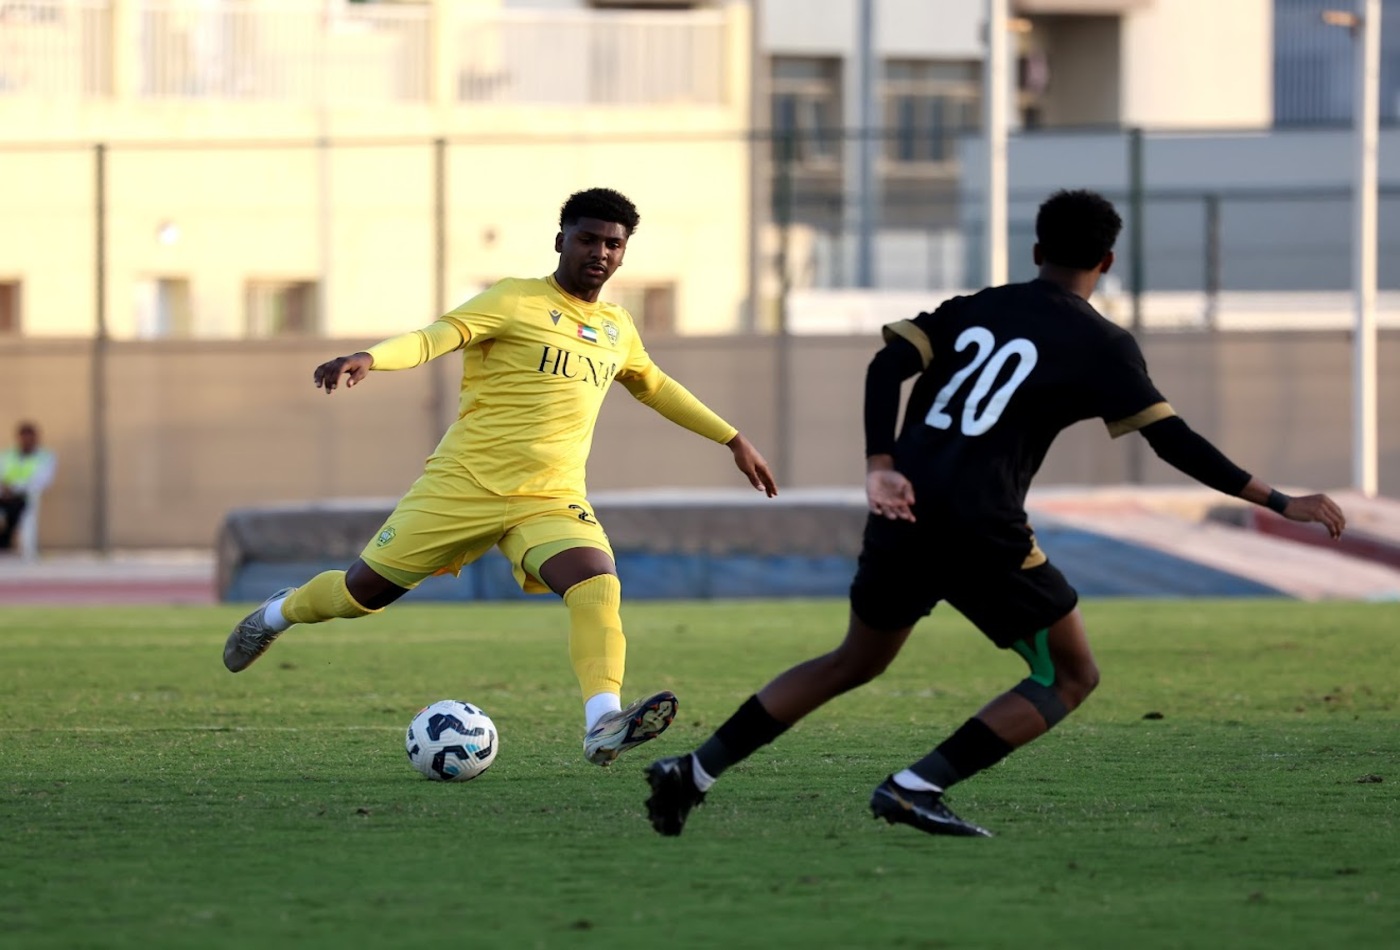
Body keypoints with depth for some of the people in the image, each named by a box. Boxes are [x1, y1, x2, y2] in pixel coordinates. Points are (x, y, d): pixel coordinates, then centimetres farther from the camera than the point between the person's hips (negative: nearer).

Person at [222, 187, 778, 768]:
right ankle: (278, 613, 39)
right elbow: (436, 337, -18)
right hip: (466, 484, -4)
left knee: (599, 587, -27)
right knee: (364, 592, 7)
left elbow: (655, 387, 35)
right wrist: (368, 359, -38)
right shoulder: (518, 302, -5)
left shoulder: (617, 328, 15)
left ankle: (603, 727, -39)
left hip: (551, 500, 4)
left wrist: (732, 440, 36)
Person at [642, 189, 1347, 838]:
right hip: (981, 529, -6)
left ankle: (693, 772, 20)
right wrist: (1279, 503, -1)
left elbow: (886, 367, 2)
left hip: (903, 513, 6)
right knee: (1072, 677, 8)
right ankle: (916, 788, -6)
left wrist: (880, 466, -7)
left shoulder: (972, 309, 17)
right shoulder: (1102, 346, 3)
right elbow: (1172, 441, -4)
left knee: (858, 660, 26)